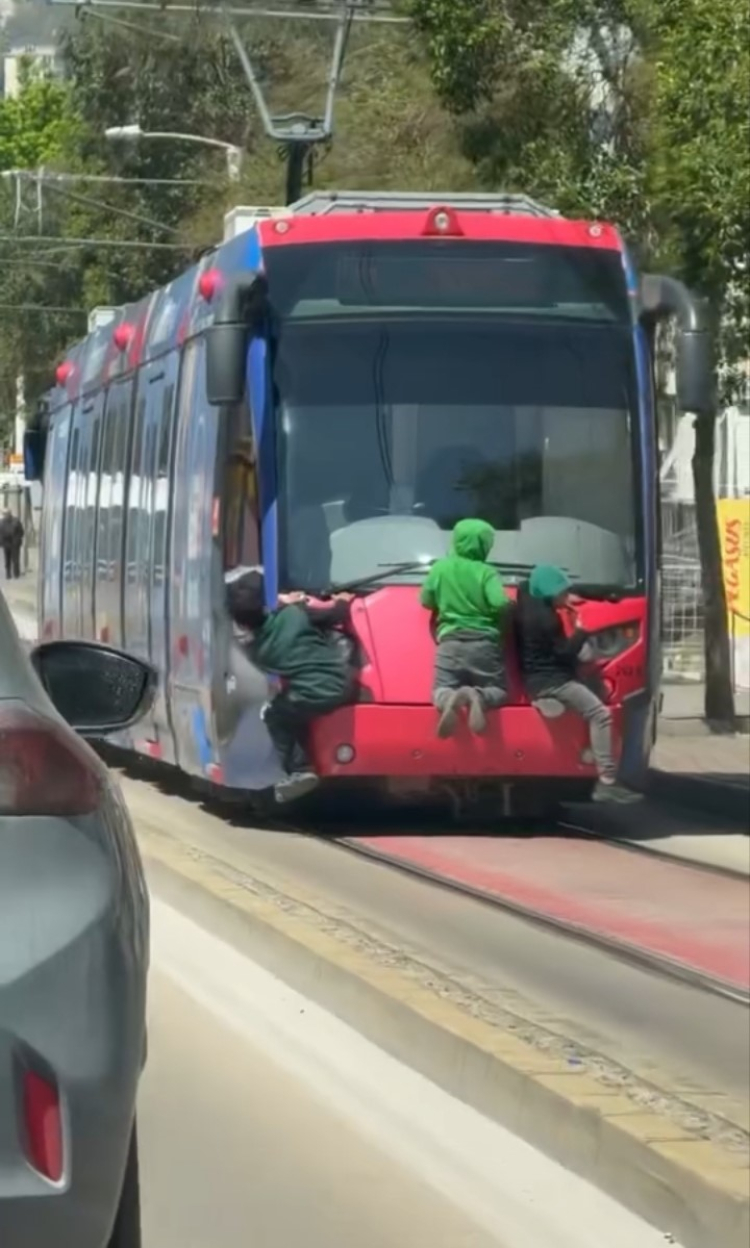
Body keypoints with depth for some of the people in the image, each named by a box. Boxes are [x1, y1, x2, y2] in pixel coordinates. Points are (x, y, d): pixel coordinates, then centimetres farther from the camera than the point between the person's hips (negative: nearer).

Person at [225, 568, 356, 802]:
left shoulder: (255, 648, 0)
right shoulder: (295, 613, -3)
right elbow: (335, 616, 5)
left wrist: (283, 606, 29)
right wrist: (342, 603, 27)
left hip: (313, 699, -2)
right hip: (342, 685, 2)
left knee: (274, 714, 22)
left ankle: (299, 770, 10)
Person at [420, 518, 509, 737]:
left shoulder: (440, 568, 7)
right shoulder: (487, 572, -2)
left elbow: (426, 601, 16)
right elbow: (500, 603, -15)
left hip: (450, 641, 1)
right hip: (484, 642, -1)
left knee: (440, 692, 5)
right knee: (498, 691, 9)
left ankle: (450, 698, -34)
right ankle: (478, 696, -28)